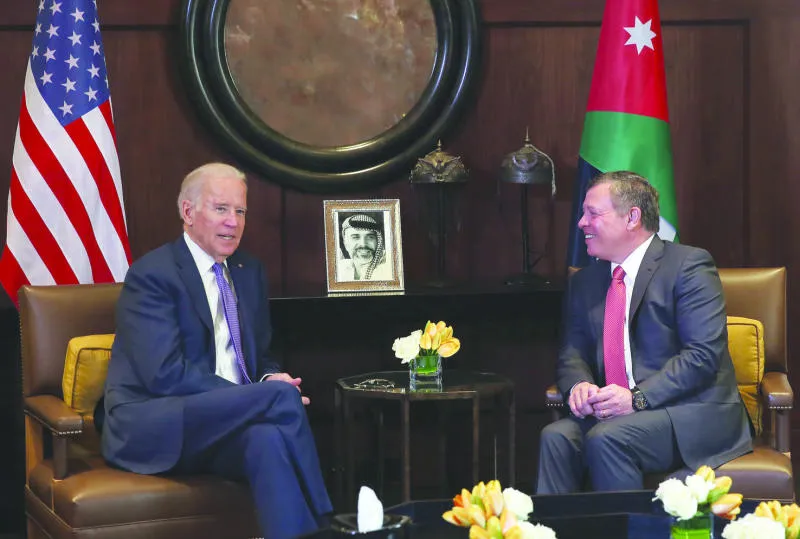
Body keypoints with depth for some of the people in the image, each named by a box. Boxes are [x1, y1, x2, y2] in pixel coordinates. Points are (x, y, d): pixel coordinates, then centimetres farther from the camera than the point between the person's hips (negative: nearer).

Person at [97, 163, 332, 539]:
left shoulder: (249, 272, 18)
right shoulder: (152, 274, -6)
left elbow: (259, 357, 23)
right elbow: (165, 374, -17)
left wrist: (269, 378, -5)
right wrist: (271, 392, -20)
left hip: (221, 427, 6)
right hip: (148, 428, -5)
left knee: (269, 438, -33)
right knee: (282, 396, -28)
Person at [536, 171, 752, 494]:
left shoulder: (688, 265, -5)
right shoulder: (585, 282, 17)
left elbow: (704, 353, -14)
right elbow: (573, 352, 14)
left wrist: (638, 397, -22)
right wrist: (579, 385, -11)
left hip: (694, 413, -6)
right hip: (616, 413, 6)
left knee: (606, 439, -31)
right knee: (557, 436, -23)